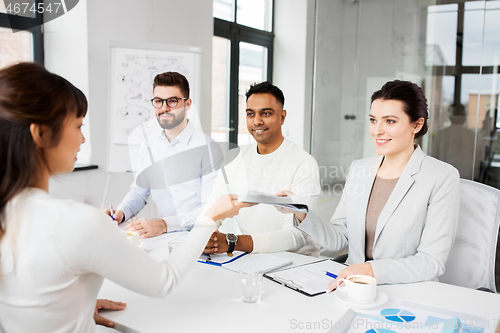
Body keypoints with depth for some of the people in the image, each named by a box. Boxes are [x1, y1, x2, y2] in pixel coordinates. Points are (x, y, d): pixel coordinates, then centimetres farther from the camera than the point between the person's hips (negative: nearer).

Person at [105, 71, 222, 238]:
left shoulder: (207, 147, -10)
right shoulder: (149, 145, 11)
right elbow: (139, 191, 20)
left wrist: (164, 224, -26)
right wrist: (120, 212, -2)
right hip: (163, 237, 5)